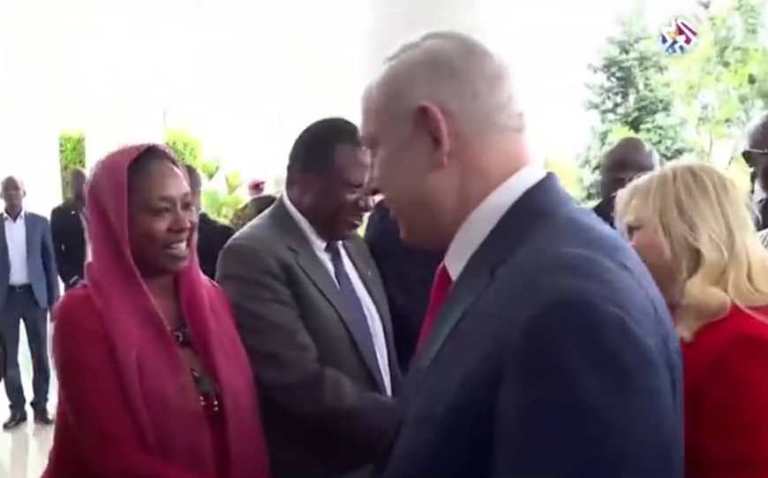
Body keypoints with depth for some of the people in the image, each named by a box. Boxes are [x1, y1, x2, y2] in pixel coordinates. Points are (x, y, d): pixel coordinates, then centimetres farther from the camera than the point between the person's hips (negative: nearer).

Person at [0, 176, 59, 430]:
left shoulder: (40, 223, 3)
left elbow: (49, 262, 4)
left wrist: (54, 299, 0)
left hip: (34, 295, 0)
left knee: (40, 354, 5)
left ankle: (41, 405, 15)